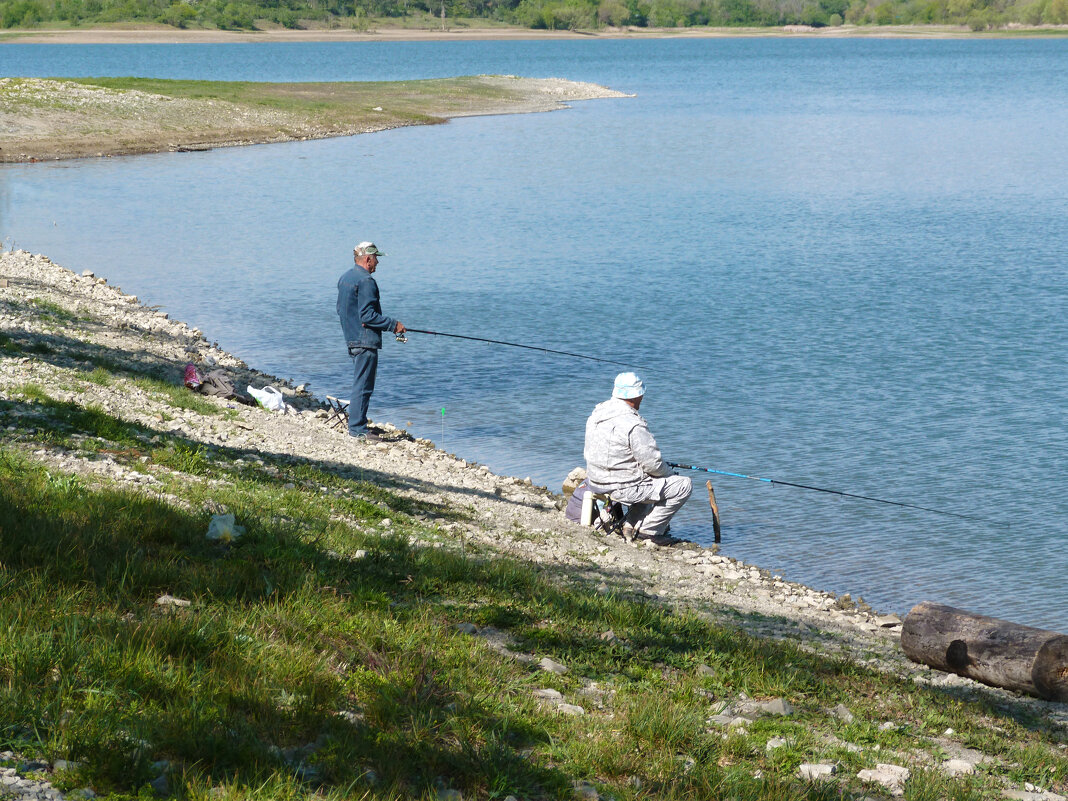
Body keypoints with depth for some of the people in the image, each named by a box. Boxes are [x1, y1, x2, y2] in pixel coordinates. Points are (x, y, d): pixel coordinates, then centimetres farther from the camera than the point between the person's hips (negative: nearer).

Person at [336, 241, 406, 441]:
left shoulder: (345, 278, 13)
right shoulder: (365, 281, -17)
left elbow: (341, 309, 20)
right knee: (363, 385, -6)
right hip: (365, 340, -10)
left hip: (351, 338, 10)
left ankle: (356, 425, 18)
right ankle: (358, 428, -4)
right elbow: (367, 315, -22)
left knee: (361, 383, 16)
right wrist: (394, 325, -14)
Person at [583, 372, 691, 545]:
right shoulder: (633, 425, -23)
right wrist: (670, 472, 3)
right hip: (623, 488, -9)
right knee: (684, 485, 0)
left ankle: (631, 524, 20)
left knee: (651, 483, 34)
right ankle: (648, 530, 2)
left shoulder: (598, 412, 3)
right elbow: (653, 464, -20)